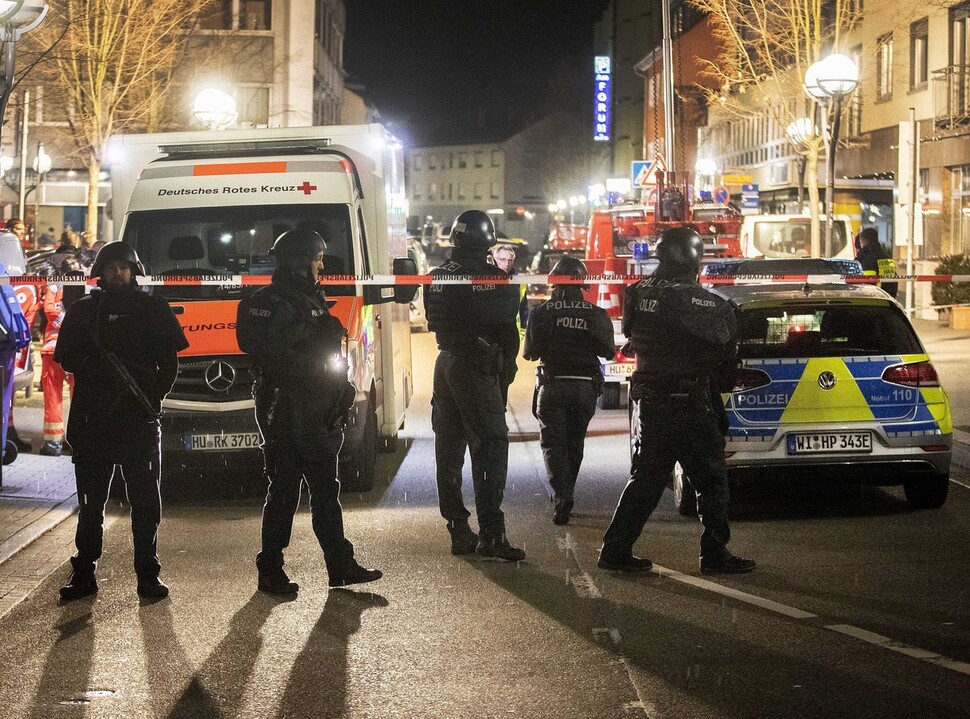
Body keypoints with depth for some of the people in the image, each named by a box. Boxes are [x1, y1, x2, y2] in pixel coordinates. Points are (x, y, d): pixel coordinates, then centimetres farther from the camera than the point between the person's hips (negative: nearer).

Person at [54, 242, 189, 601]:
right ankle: (83, 573, 10)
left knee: (145, 500, 0)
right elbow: (66, 358, 7)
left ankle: (148, 573, 4)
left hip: (140, 419, -1)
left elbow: (169, 361, 6)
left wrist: (154, 395, -9)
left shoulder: (152, 308, 8)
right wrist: (94, 365, -13)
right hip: (91, 418, 1)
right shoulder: (83, 311, 10)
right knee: (91, 500, 6)